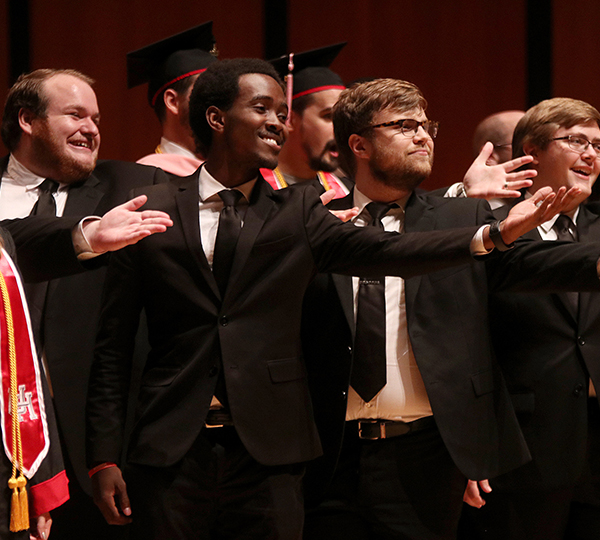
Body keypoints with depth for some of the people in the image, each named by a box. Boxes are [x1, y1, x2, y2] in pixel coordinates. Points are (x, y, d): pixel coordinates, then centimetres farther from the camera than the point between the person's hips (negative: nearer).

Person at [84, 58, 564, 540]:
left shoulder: (298, 212, 7)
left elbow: (381, 251, -8)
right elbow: (113, 346, 3)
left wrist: (494, 234, -22)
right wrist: (104, 457, -4)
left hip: (267, 457, 1)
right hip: (169, 453, -1)